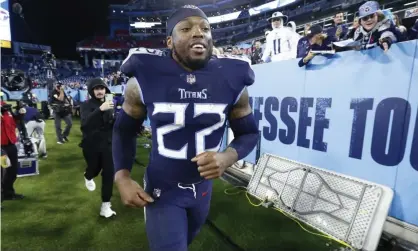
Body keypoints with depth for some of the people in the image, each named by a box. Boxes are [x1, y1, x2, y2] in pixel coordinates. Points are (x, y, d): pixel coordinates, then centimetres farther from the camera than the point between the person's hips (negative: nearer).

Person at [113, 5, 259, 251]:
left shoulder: (232, 80, -15)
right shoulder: (144, 79, -17)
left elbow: (249, 133, -4)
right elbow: (124, 130, -2)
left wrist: (228, 157, -25)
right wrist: (122, 176, -15)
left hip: (203, 187, 4)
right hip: (161, 189, -3)